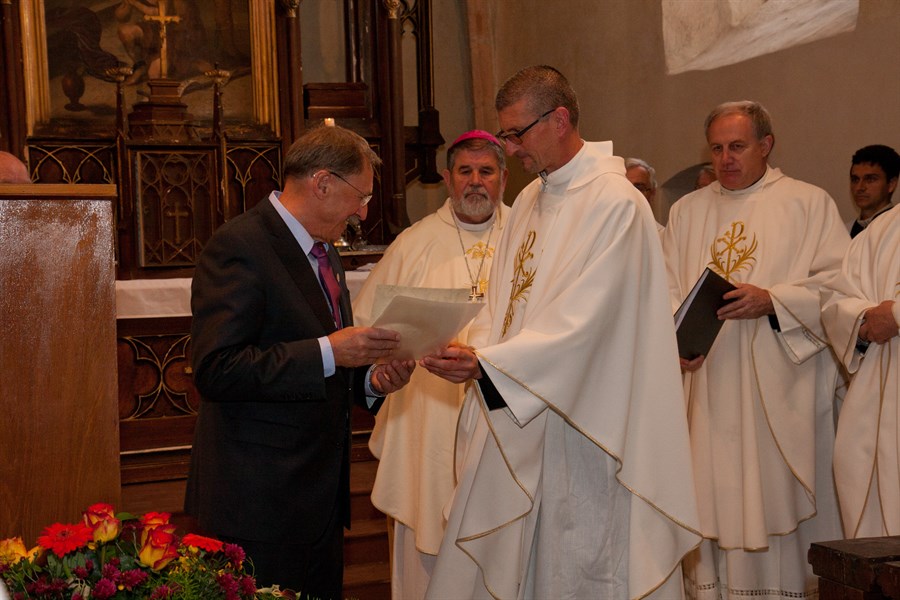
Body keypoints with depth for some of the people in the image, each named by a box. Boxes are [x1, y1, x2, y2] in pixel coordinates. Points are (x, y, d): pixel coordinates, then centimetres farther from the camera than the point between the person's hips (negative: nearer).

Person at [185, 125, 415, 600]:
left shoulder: (324, 252, 16)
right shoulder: (238, 246, -14)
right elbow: (215, 370, -25)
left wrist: (370, 380, 3)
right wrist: (328, 352, -25)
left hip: (320, 499, 9)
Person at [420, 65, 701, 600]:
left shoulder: (614, 203, -14)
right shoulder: (531, 199, 13)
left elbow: (583, 322, -21)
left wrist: (487, 364, -26)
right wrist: (471, 349, -7)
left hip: (578, 430, -8)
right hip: (514, 423, 8)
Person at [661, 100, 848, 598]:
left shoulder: (808, 203, 5)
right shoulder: (686, 211, 16)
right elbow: (665, 287, 8)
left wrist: (771, 300, -18)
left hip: (780, 389, -3)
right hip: (707, 387, 3)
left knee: (780, 494, -1)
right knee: (712, 496, 2)